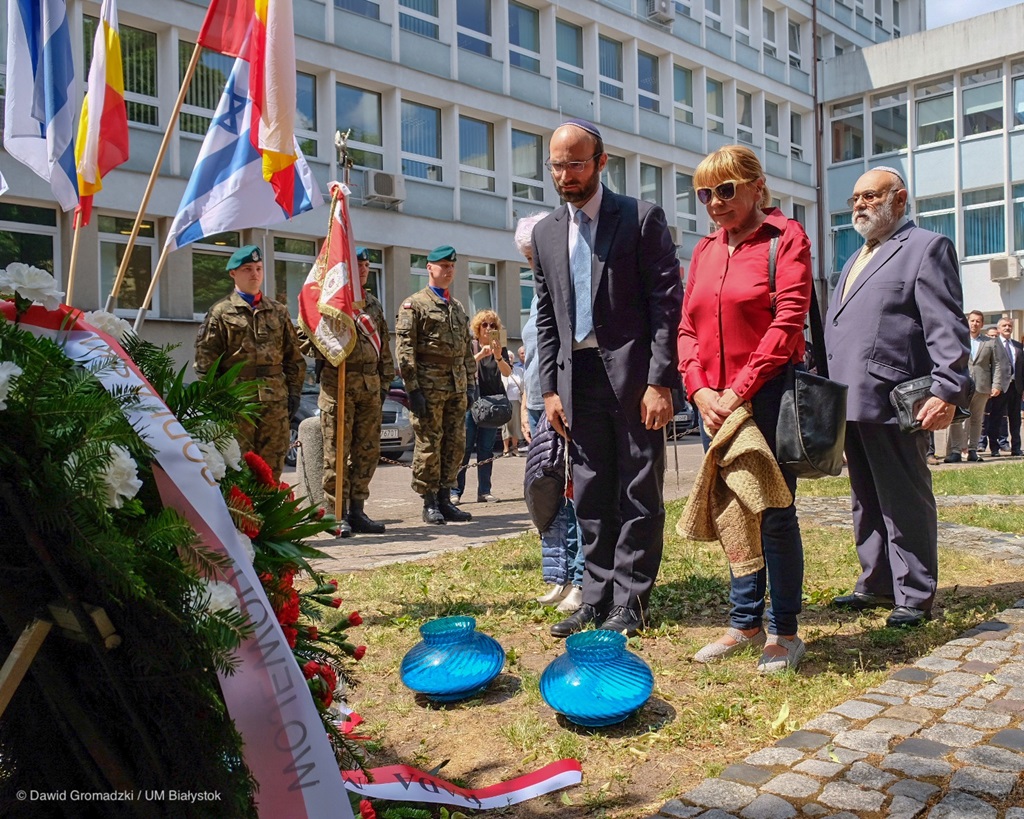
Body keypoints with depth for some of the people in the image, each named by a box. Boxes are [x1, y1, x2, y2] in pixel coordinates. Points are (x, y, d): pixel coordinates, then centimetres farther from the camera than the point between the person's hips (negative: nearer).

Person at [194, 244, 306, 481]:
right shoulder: (220, 312, 4)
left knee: (272, 466, 6)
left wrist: (294, 391, 8)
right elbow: (205, 361, 0)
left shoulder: (278, 312, 16)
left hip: (275, 400, 4)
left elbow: (294, 356, 17)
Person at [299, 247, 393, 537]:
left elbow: (384, 346, 22)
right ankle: (337, 515, 2)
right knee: (337, 452, -4)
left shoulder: (373, 303, 19)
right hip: (338, 384, -6)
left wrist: (384, 382, 17)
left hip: (370, 385, 6)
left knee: (367, 451, 7)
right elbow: (307, 339, -4)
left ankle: (357, 511, 16)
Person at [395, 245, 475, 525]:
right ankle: (430, 504, 6)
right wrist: (413, 389, -15)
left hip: (457, 386, 6)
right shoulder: (414, 304, -1)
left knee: (455, 444, 7)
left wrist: (470, 384, 12)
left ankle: (445, 499, 16)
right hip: (429, 385, -6)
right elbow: (405, 349, -8)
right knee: (429, 445, -3)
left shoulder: (459, 307, 20)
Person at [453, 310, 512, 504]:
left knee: (486, 449, 4)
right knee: (464, 447, -7)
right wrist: (481, 354, -27)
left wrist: (498, 357, -25)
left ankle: (484, 492, 8)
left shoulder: (500, 349, 10)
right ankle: (455, 491, -5)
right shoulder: (470, 346, 4)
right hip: (471, 401, -3)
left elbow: (507, 372, -6)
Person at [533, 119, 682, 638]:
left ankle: (629, 603, 12)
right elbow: (545, 318, 13)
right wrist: (550, 389, 6)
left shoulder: (641, 218, -2)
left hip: (634, 375, -4)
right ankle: (596, 599, 19)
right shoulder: (546, 232, 13)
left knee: (639, 495, 2)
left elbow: (667, 302, -7)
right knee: (591, 497, 9)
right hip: (578, 377, 5)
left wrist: (659, 382, -14)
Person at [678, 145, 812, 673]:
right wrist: (700, 390, -6)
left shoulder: (785, 237, -2)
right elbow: (687, 327, 10)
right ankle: (745, 623, 23)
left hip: (766, 396, -5)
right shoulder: (704, 250, 14)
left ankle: (784, 631, 13)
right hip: (713, 402, 6)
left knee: (774, 515, 0)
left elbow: (788, 322, -12)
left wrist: (738, 392, -15)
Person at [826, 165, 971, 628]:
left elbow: (947, 328, -11)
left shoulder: (926, 248, -2)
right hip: (851, 404, 9)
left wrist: (947, 391, -21)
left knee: (905, 503, -1)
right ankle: (876, 585, 25)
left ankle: (915, 597, 9)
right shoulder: (855, 261, 24)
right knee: (866, 502, 15)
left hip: (894, 403, -8)